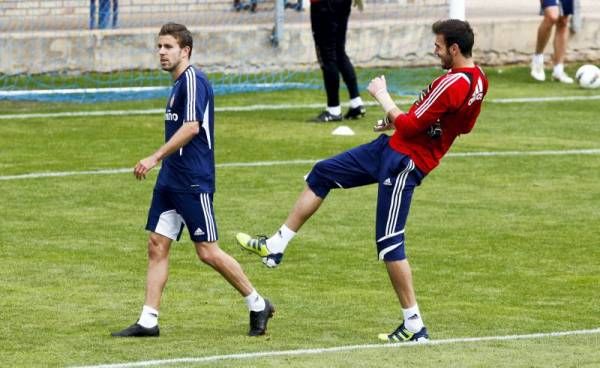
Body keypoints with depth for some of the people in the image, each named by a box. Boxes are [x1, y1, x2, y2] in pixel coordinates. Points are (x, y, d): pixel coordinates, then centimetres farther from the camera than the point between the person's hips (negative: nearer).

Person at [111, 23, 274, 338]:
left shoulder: (193, 79, -13)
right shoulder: (179, 83, 16)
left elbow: (192, 126, -24)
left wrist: (155, 158, -24)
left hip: (193, 182, -10)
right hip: (171, 179, 10)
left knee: (207, 252, -5)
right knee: (157, 245, 4)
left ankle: (257, 305, 9)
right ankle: (148, 321, 5)